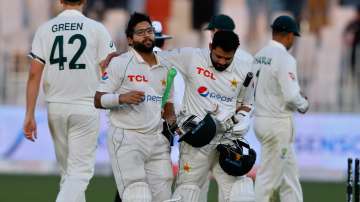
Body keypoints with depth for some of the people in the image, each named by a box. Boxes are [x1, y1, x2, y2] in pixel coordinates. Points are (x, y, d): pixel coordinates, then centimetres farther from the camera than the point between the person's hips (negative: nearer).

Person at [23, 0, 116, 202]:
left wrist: (30, 114, -1)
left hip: (56, 109, 3)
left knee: (68, 170, 16)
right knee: (80, 171, -5)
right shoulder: (96, 29, -4)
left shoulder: (45, 29, 3)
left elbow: (34, 74, -2)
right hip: (86, 107, -3)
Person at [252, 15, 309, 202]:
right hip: (278, 123, -8)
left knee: (289, 176, 14)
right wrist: (303, 105, -2)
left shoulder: (259, 56, 9)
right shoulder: (284, 59, -17)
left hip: (260, 117, 8)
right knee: (269, 177, -2)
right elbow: (291, 96, -24)